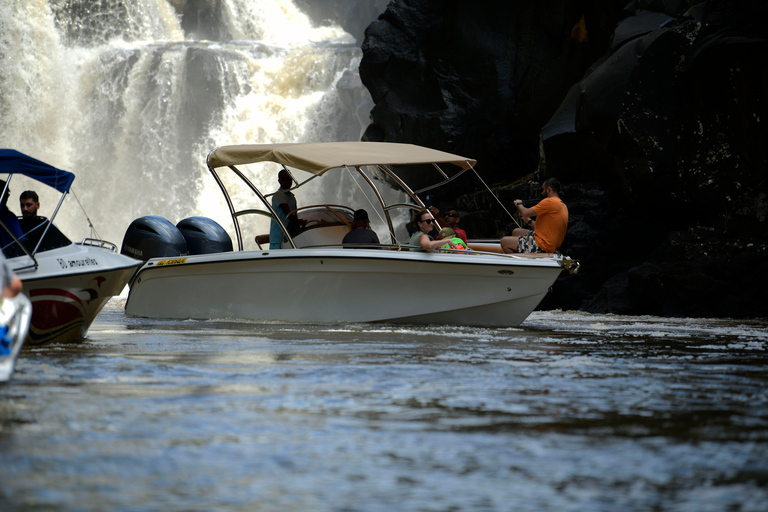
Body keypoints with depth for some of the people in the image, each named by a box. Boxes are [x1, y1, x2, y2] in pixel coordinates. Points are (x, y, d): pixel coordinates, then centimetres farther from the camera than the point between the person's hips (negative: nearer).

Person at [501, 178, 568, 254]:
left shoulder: (549, 202, -17)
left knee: (504, 242, -9)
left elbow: (525, 213, -15)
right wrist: (529, 221, 20)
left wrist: (518, 204, 6)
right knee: (516, 232, 25)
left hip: (542, 247, -11)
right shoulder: (563, 206, 14)